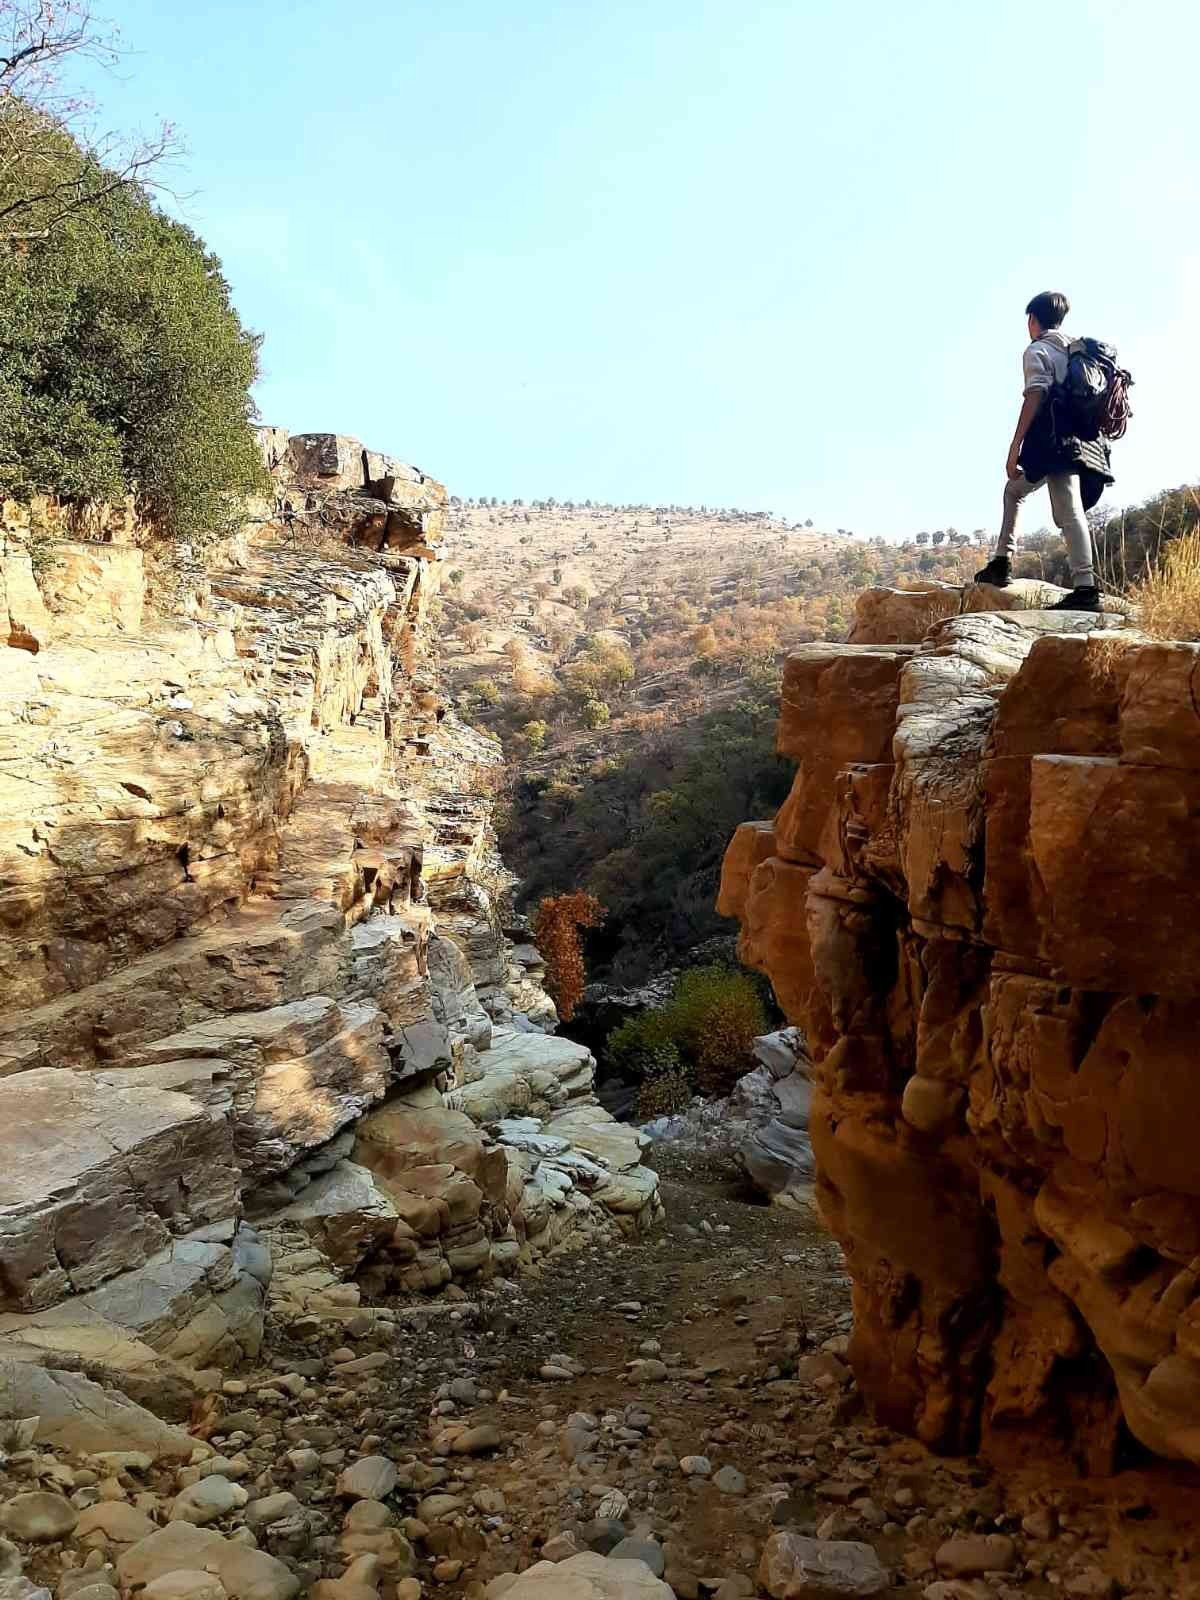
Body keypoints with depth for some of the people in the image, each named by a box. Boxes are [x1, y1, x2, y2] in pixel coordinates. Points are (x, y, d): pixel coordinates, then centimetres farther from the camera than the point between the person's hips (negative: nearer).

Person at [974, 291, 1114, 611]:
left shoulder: (1037, 350, 3)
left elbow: (1035, 396, -11)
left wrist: (1015, 447, -15)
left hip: (1055, 442, -7)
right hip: (1084, 439, 7)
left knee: (1069, 512, -7)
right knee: (1014, 489, 13)